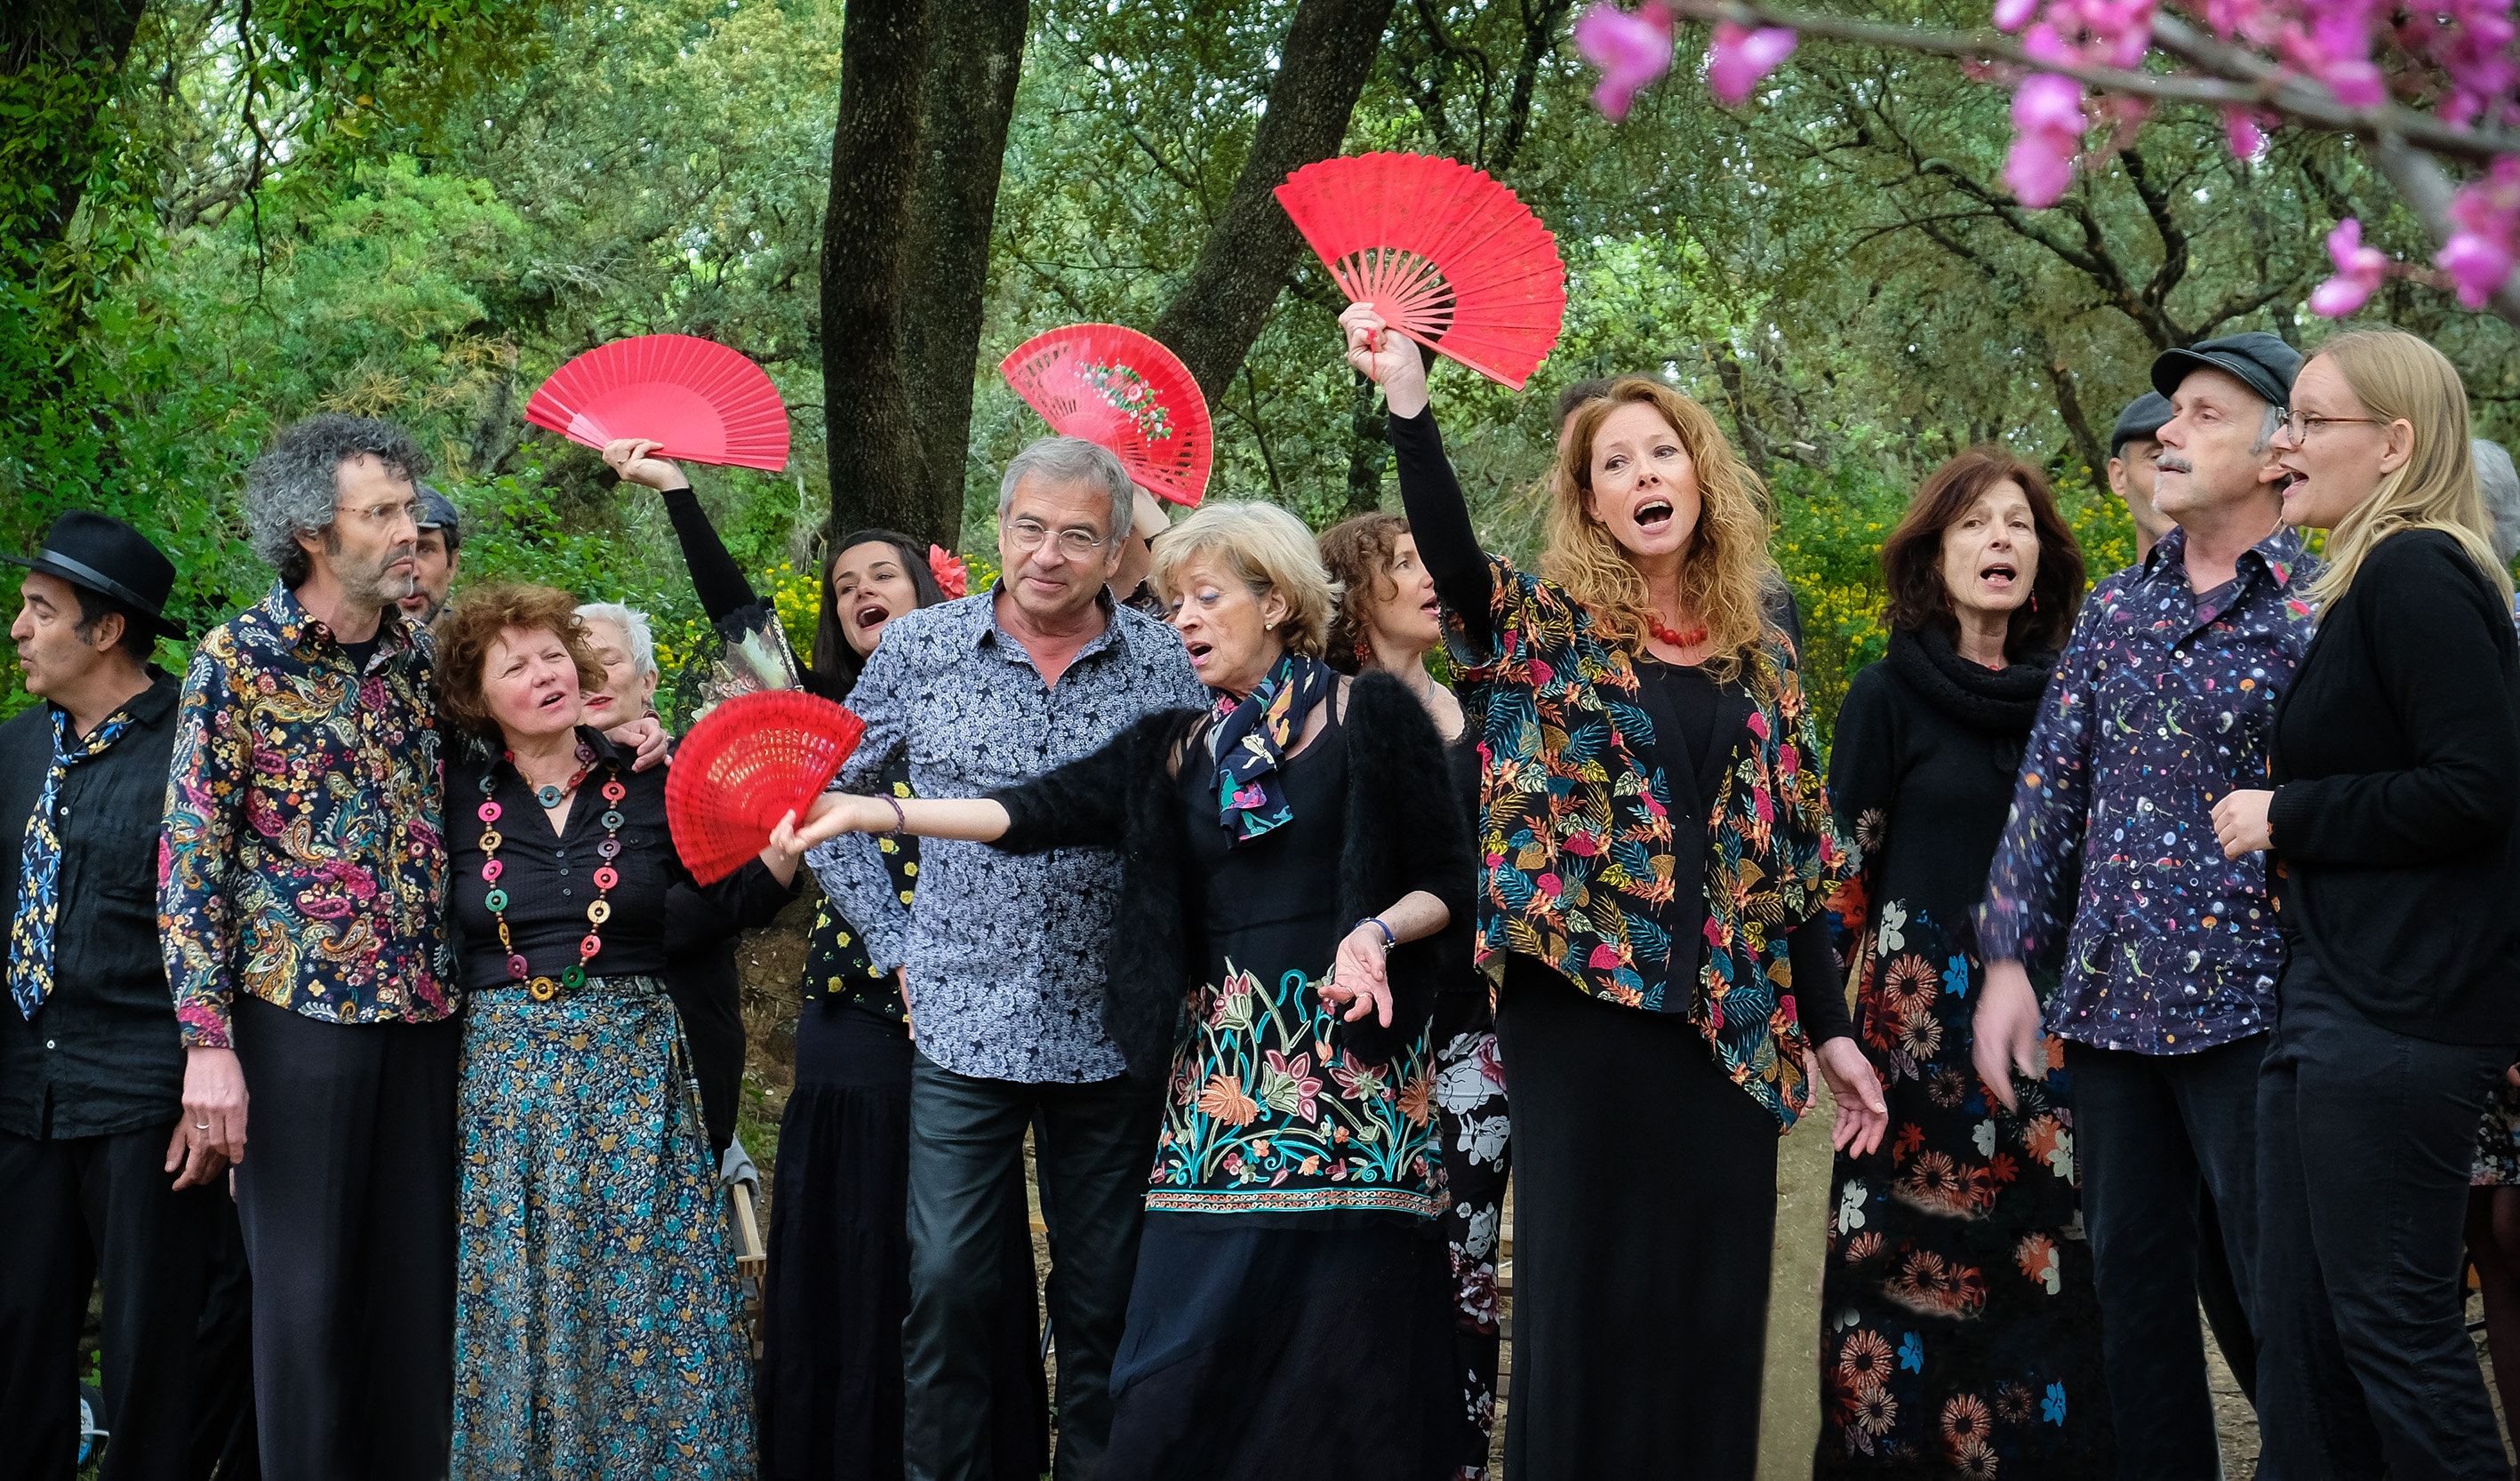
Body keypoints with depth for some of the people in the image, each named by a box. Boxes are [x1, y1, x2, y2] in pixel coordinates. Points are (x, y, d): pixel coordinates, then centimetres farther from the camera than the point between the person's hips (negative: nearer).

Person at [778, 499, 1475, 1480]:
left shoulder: (1370, 717, 3)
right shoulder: (1171, 753, 16)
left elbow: (1448, 880, 3)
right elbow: (1038, 810, 5)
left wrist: (1377, 933, -17)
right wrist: (865, 811, -4)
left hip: (1350, 1059, -4)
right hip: (1220, 1067, 4)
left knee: (1342, 1328, -6)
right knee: (1188, 1346, -2)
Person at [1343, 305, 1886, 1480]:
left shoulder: (1757, 654, 13)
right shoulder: (1546, 630, 3)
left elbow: (1790, 853, 14)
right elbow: (1449, 558, -19)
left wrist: (1830, 1029, 11)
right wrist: (1408, 403, -32)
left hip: (1726, 1022, 3)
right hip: (1580, 999, -3)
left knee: (1714, 1296, 5)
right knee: (1588, 1289, 0)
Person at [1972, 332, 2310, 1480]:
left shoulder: (2317, 612, -4)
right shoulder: (2116, 607, 13)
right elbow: (2050, 783, 13)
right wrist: (2010, 958, 8)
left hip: (2243, 999, -6)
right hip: (2110, 997, 6)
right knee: (2132, 1277, 11)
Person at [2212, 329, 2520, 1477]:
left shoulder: (2416, 575, -14)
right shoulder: (2375, 581, 17)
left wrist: (2288, 817, -14)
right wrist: (2292, 831, 9)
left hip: (2399, 1010, -10)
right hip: (2340, 994, 10)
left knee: (2391, 1320, -4)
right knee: (2301, 1320, 12)